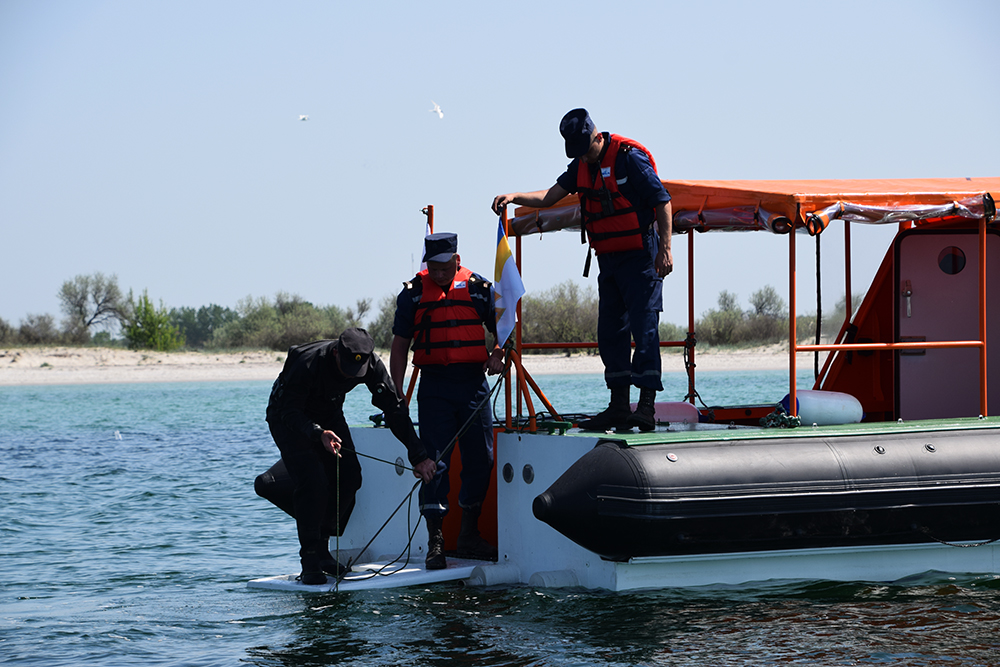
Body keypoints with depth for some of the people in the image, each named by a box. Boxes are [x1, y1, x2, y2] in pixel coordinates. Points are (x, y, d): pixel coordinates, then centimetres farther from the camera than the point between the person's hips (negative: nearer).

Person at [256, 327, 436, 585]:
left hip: (328, 414, 5)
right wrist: (318, 434, -49)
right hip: (287, 416, -5)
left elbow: (395, 409, -19)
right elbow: (290, 412, -31)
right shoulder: (308, 363, -38)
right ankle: (310, 562, -15)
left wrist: (418, 455, -26)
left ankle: (321, 548, 5)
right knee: (313, 479, -23)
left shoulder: (372, 365, -23)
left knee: (349, 475, -11)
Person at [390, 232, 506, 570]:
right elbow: (400, 346, 6)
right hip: (434, 386, -2)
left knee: (480, 458, 5)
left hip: (474, 382, 2)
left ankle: (469, 536, 20)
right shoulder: (413, 293, 3)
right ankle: (435, 542, -5)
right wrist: (396, 393, -1)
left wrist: (497, 356, -7)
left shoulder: (479, 288, 5)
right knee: (434, 459, -7)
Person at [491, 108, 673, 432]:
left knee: (644, 327, -11)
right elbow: (550, 196, 6)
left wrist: (665, 248, -18)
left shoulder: (629, 158, -14)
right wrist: (514, 197, -11)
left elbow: (663, 202, -13)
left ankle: (646, 407, -14)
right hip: (608, 261, 8)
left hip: (640, 259, -8)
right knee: (610, 332, 7)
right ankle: (619, 407, 12)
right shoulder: (582, 166, 9)